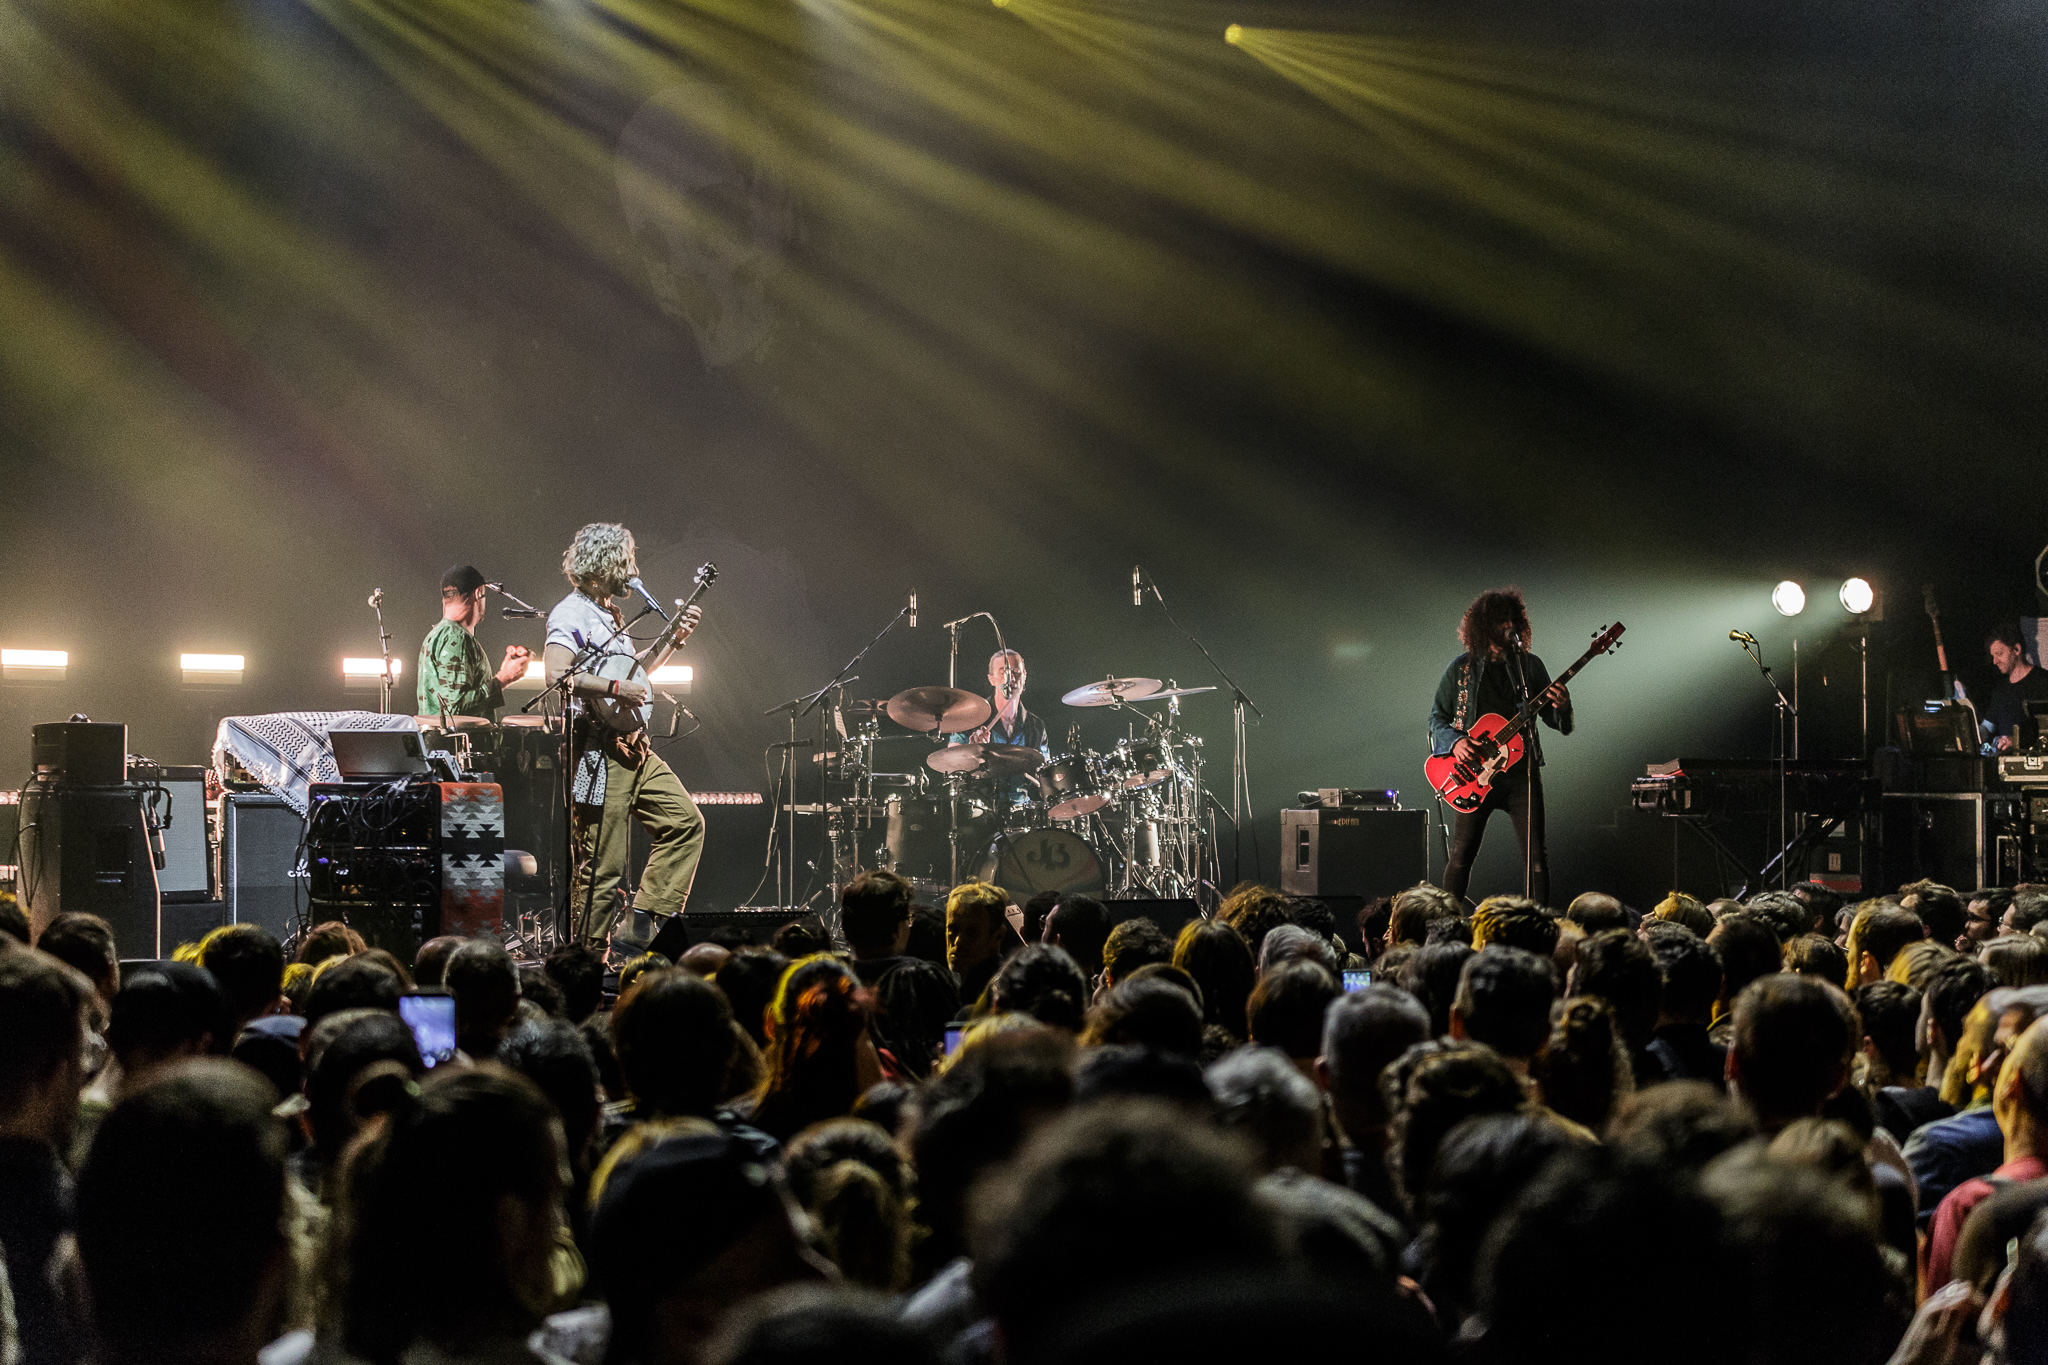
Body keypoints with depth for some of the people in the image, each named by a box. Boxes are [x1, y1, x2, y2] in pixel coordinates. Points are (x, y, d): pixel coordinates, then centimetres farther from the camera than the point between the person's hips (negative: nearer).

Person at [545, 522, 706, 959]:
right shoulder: (571, 614, -10)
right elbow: (557, 675, -25)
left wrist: (674, 640, 24)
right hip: (599, 751, -10)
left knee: (686, 821, 6)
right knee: (603, 862, -8)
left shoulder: (610, 615, 21)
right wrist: (617, 688, -22)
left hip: (634, 746, 10)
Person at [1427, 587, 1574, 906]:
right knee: (1461, 855, -2)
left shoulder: (1529, 666, 8)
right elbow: (1437, 717, 11)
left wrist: (1562, 708, -14)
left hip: (1521, 772, 1)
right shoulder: (1462, 668, 5)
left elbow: (1560, 725, 9)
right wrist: (1455, 741, -9)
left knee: (1536, 856, -5)